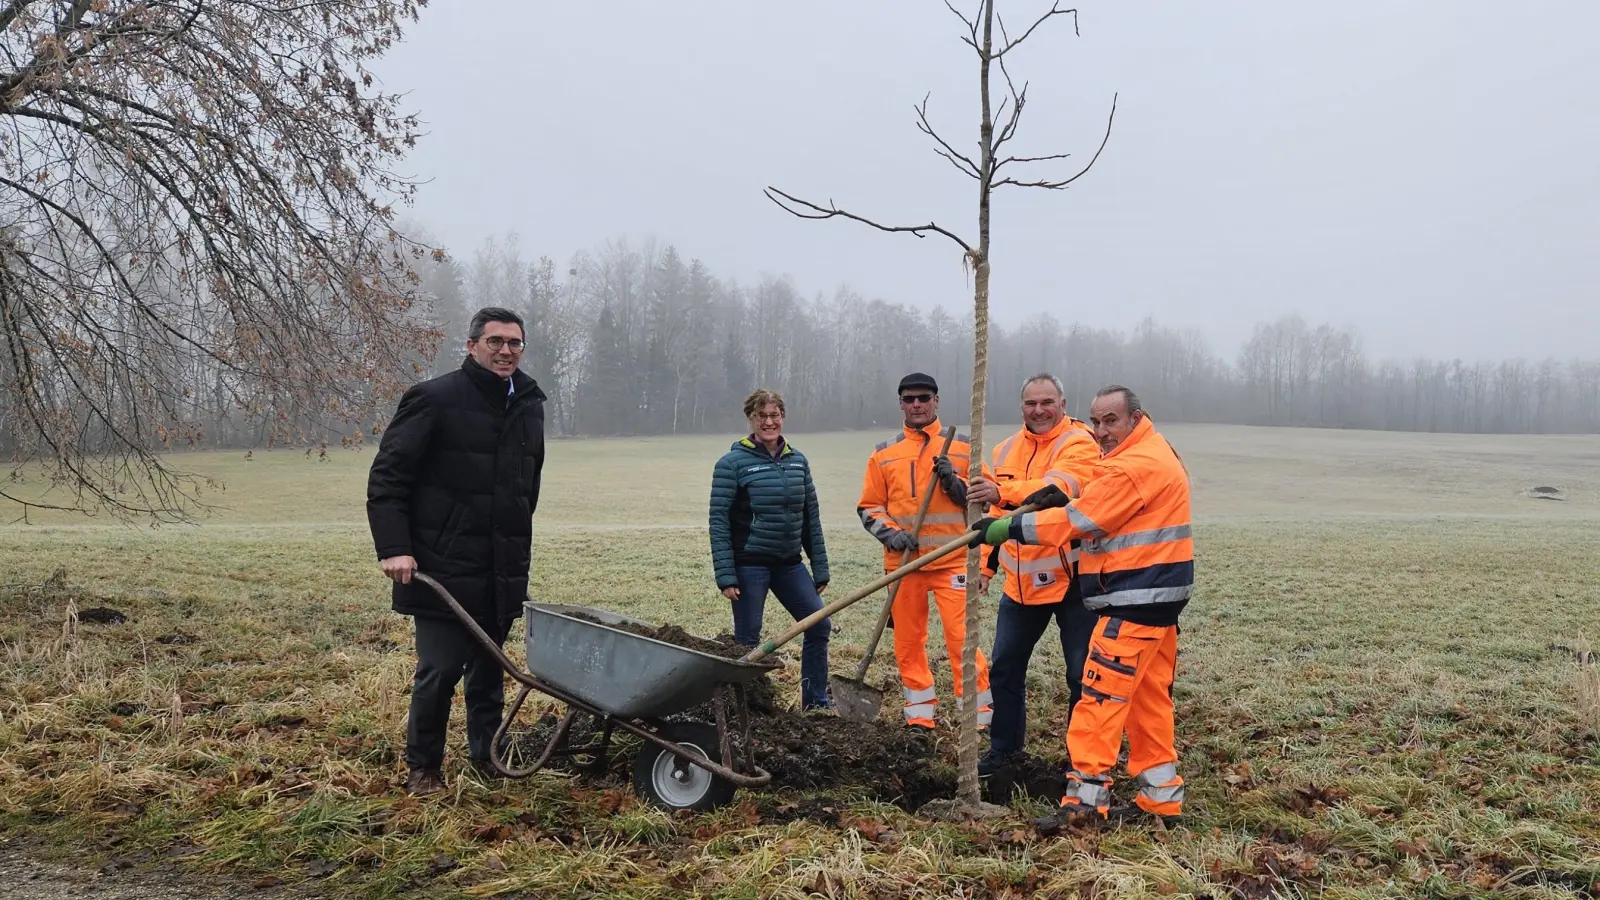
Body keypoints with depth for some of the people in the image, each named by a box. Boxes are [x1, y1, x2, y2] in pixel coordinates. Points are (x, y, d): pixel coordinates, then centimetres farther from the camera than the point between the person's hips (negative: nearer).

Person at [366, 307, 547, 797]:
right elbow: (386, 476, -9)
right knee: (439, 672, -1)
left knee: (489, 671, 13)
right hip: (443, 568, -5)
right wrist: (393, 547, -17)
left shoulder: (529, 406, 11)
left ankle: (489, 760, 26)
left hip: (503, 572, 5)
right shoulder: (435, 399, -8)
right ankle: (423, 768, 18)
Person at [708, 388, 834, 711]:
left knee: (819, 625, 5)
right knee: (747, 640, 2)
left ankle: (815, 702, 19)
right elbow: (719, 521, -10)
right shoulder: (732, 463, -7)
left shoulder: (798, 461, 7)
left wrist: (820, 569, 8)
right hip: (749, 564, -5)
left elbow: (811, 518, 11)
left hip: (790, 563, 5)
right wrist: (725, 576, -15)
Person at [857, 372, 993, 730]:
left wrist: (953, 481, -14)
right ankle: (920, 715, 20)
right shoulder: (884, 453, 8)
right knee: (907, 641, 8)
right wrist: (888, 533, -10)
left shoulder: (963, 446, 4)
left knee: (961, 637, -9)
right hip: (903, 562, 3)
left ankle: (980, 714, 2)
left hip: (952, 561, -3)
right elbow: (869, 506, 9)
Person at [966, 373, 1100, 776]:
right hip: (1021, 580, 6)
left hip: (1071, 577, -6)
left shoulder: (1079, 443, -13)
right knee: (1004, 667, 13)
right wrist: (986, 565, 15)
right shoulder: (1007, 449, 9)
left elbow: (1059, 488, -34)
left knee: (1082, 675, 2)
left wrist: (1003, 491, -48)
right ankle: (1004, 745, 29)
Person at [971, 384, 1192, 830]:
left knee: (1101, 696, -8)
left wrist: (1004, 528, -13)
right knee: (1149, 698, 15)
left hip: (1136, 600, -11)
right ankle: (1162, 797, 22)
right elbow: (1100, 507, 16)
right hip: (1157, 596, 11)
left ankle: (1085, 799, -5)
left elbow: (1075, 522, -18)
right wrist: (1063, 495, -3)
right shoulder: (1153, 453, 17)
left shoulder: (1134, 467, -18)